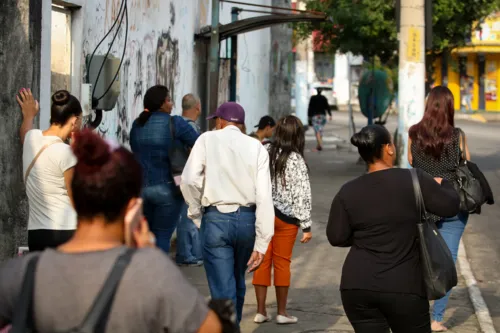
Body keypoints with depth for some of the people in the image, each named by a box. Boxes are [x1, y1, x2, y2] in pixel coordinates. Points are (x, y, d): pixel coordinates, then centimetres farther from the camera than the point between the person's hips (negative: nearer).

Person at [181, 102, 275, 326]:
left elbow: (189, 180, -13)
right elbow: (264, 197, -3)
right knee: (238, 283, 24)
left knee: (223, 291, -2)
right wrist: (261, 244, -3)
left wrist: (196, 213, 4)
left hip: (216, 219, -3)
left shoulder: (207, 140, 1)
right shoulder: (256, 147, 5)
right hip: (247, 219, 3)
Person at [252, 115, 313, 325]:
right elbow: (301, 195, -13)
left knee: (263, 261, 9)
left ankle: (261, 311, 13)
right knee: (282, 262, 6)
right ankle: (282, 312, 13)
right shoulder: (295, 160, -13)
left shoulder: (264, 152, -2)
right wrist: (306, 225, -8)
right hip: (285, 217, -3)